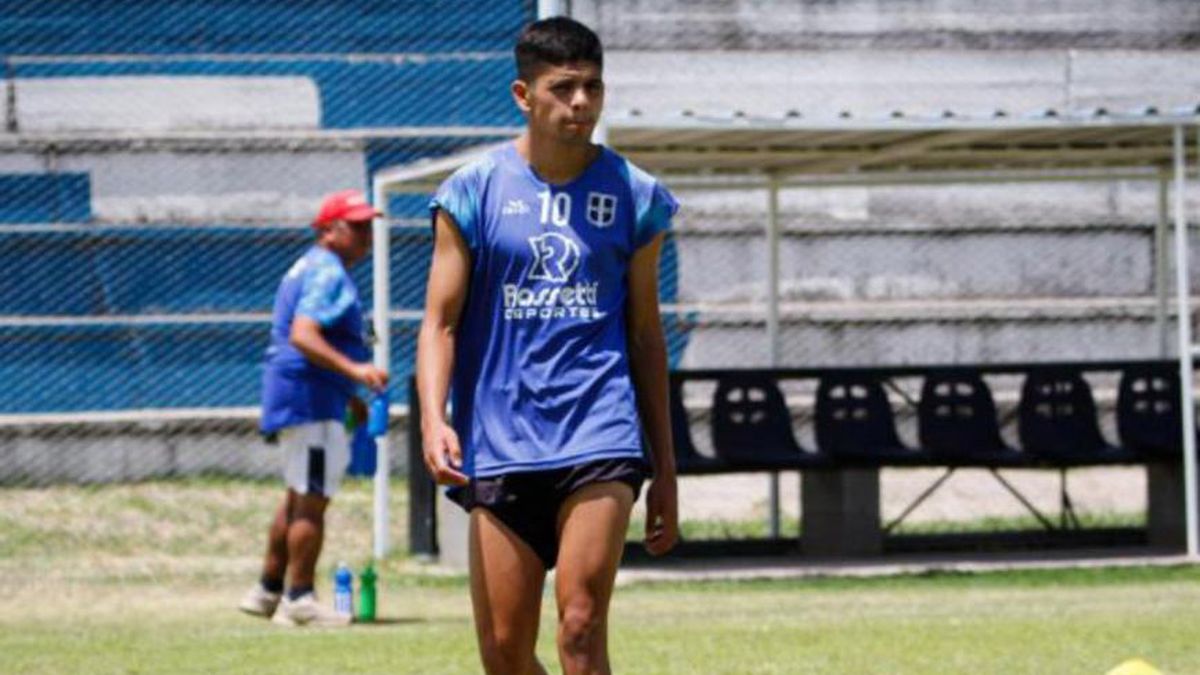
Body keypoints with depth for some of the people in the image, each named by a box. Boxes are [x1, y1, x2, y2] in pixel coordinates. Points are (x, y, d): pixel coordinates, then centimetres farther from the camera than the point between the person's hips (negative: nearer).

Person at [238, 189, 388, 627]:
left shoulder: (310, 268, 19)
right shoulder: (328, 274, -15)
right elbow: (303, 336, -27)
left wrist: (348, 396, 29)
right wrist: (353, 369, -38)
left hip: (295, 396, 11)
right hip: (311, 398, -11)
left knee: (298, 497, 19)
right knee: (312, 500, -7)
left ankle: (268, 591, 24)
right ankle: (298, 599, -4)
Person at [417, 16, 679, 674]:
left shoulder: (633, 194, 7)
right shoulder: (475, 190, 4)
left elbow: (645, 333, 14)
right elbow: (440, 320, 3)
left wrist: (665, 468, 14)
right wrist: (433, 419, -15)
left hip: (600, 440, -1)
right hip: (499, 443, 1)